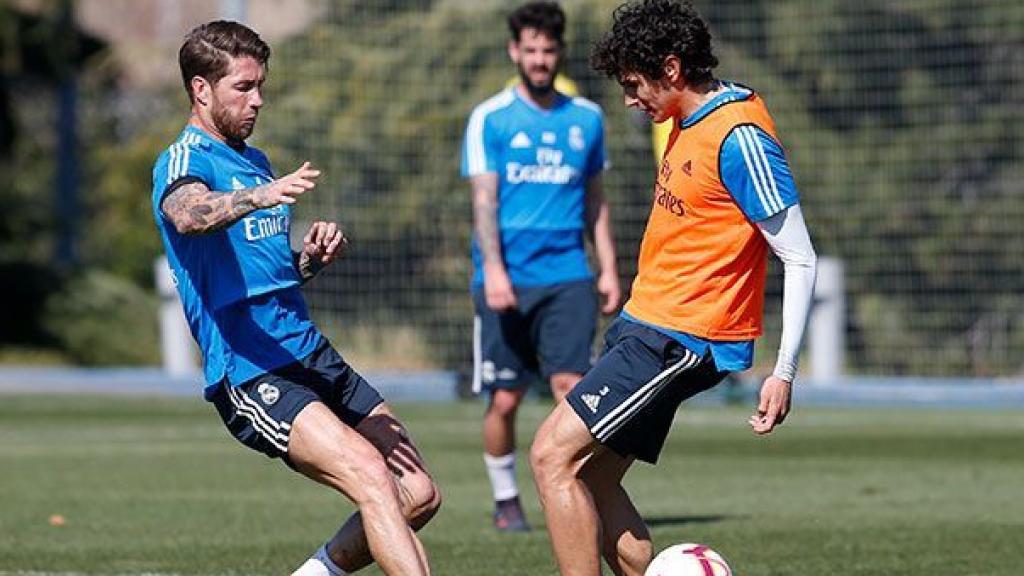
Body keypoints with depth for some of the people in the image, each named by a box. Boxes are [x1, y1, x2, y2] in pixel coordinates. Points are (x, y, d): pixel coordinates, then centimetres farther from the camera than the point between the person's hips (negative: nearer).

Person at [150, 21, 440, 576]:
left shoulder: (257, 162, 19)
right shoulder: (183, 161, -7)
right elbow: (189, 215, -32)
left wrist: (311, 255, 6)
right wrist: (260, 196, -52)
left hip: (313, 357, 9)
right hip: (251, 376, -9)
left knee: (418, 494, 2)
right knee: (372, 478, -26)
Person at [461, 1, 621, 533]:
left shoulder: (586, 119, 11)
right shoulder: (489, 119, 0)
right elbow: (483, 198, -7)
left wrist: (608, 268, 11)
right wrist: (493, 267, -19)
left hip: (567, 276, 2)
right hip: (506, 279, -2)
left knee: (571, 384, -12)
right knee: (504, 399, 2)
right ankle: (506, 501, 17)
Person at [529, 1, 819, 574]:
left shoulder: (740, 136, -18)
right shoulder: (690, 122, 11)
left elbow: (800, 259, -18)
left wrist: (784, 372, -20)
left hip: (680, 341, -10)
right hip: (646, 326, 10)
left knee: (555, 456, -14)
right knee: (589, 479, 7)